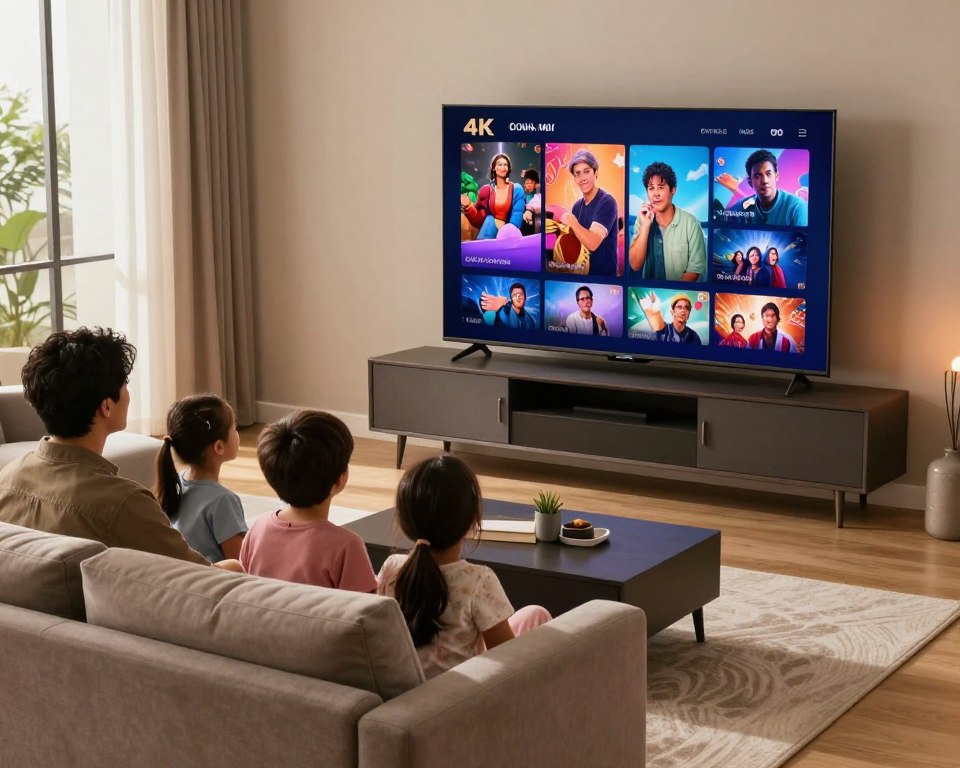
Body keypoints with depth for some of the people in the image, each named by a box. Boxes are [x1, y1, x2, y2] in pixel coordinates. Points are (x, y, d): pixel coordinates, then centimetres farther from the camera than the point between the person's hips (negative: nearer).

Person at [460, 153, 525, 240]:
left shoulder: (517, 190, 1)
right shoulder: (486, 190, 6)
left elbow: (517, 215, -5)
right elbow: (479, 219, 5)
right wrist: (468, 206, -10)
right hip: (488, 234, 2)